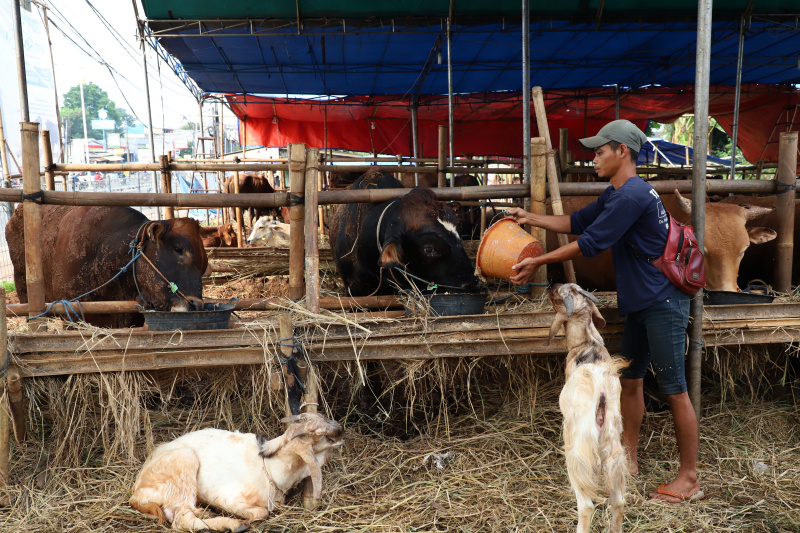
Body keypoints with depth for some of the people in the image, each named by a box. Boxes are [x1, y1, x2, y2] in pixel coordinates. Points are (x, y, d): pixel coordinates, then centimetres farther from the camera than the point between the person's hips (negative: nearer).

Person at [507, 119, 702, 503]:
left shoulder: (632, 195, -21)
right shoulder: (616, 194, 12)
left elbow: (589, 243, -20)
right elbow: (577, 222, 20)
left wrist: (538, 262, -12)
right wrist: (531, 219, 12)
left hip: (663, 303, -10)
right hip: (640, 303, 10)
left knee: (674, 389, -1)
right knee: (629, 380, 15)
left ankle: (689, 478, 12)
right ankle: (628, 460, 28)